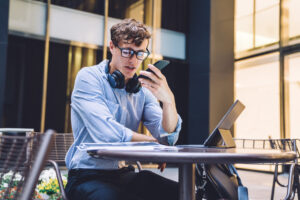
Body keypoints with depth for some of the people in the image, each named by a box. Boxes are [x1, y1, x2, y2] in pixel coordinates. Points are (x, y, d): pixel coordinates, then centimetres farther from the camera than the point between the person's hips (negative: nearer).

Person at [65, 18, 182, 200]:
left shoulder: (143, 89, 10)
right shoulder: (89, 77, -5)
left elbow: (168, 137, -2)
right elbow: (107, 133, -19)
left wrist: (169, 100, -22)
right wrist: (153, 143, -6)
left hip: (126, 175, 5)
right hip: (89, 176, -5)